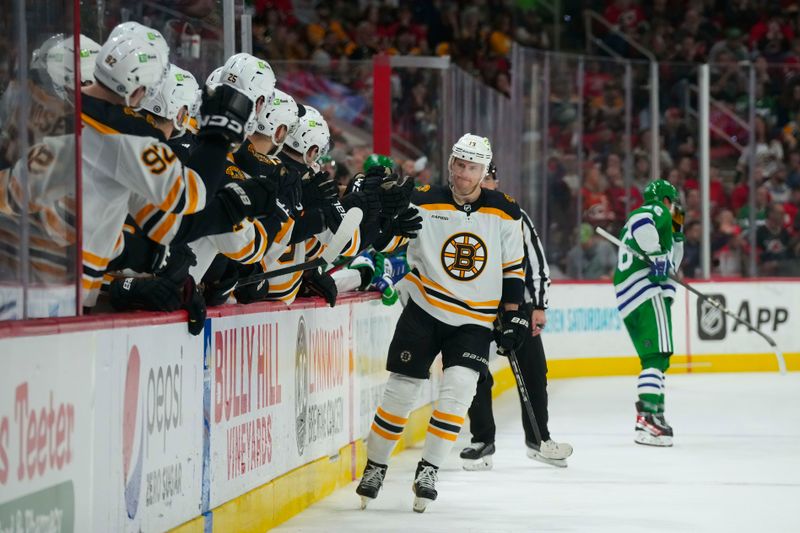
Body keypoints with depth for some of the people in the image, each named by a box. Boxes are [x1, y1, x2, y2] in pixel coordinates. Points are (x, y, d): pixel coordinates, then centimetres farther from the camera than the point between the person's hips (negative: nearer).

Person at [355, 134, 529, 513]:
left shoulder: (505, 213, -1)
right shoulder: (424, 203, -7)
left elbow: (513, 267, 7)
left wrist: (513, 315, 4)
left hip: (473, 321, 1)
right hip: (423, 310, -1)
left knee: (459, 389, -17)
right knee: (401, 390, 0)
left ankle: (428, 471, -7)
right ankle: (375, 467, 18)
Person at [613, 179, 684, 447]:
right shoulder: (658, 211, 1)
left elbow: (669, 264, 34)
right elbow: (642, 225, -22)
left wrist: (677, 235, 28)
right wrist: (657, 254, -16)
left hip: (628, 297, 10)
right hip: (648, 293, -10)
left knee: (655, 358, 16)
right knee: (657, 355, -17)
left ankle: (656, 415, 21)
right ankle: (648, 417, -28)